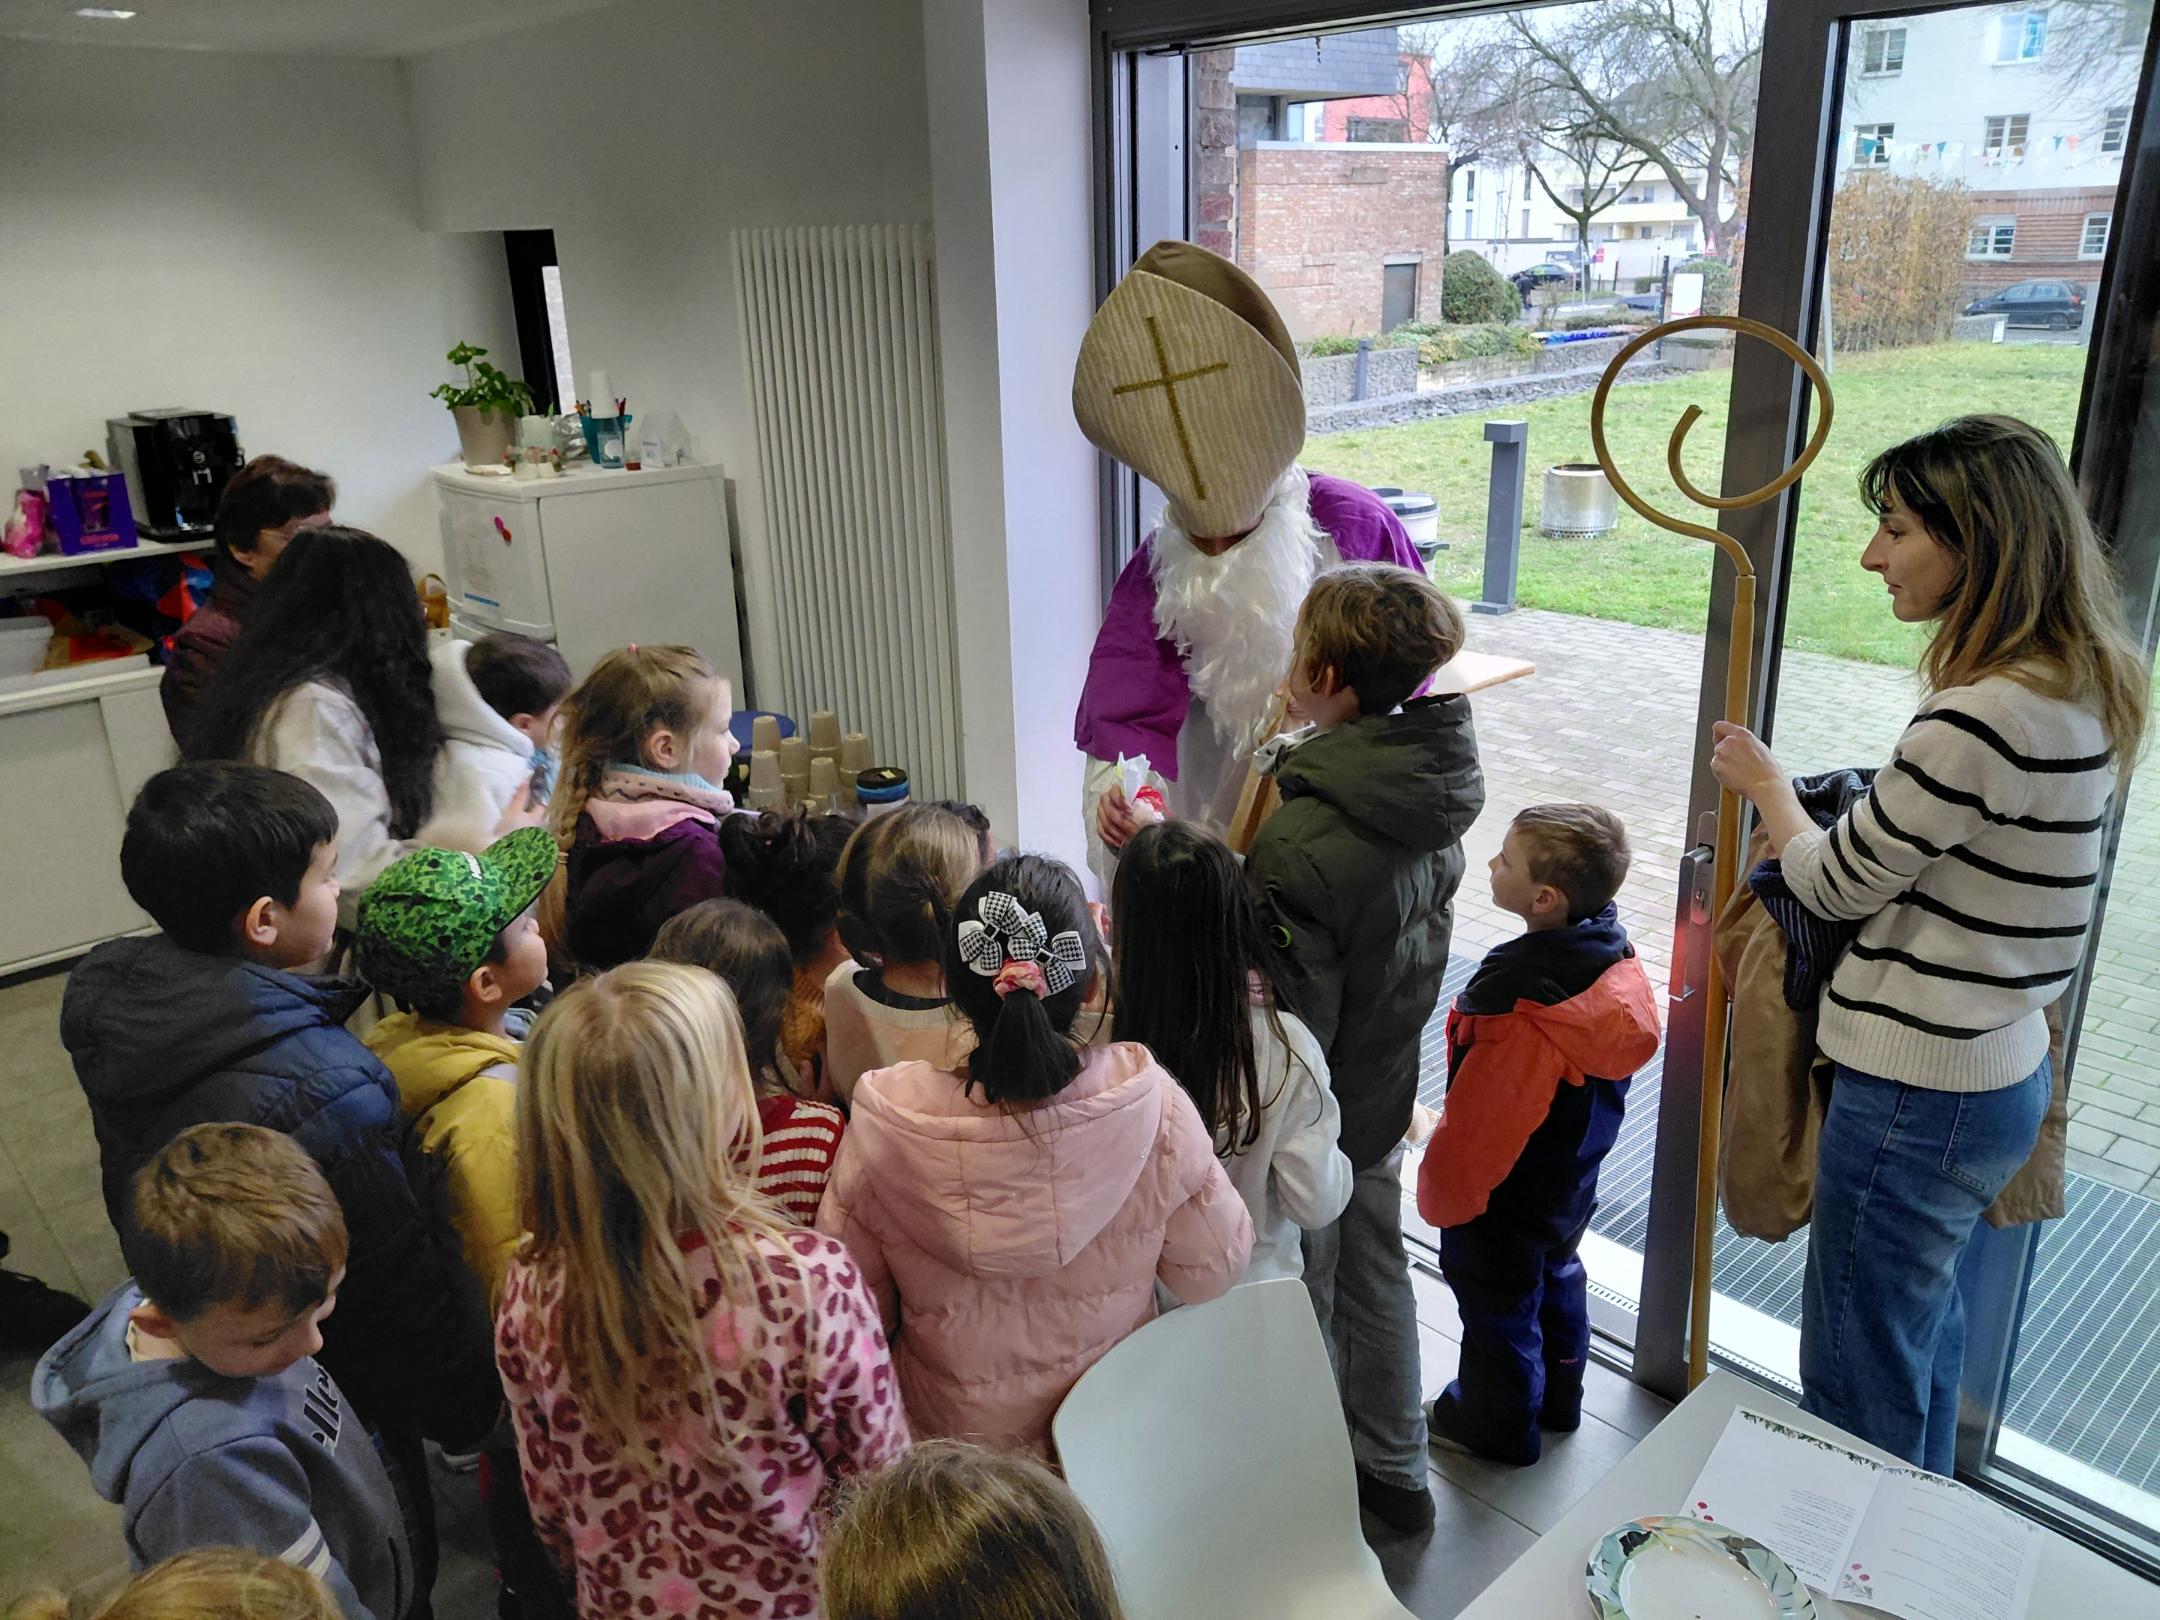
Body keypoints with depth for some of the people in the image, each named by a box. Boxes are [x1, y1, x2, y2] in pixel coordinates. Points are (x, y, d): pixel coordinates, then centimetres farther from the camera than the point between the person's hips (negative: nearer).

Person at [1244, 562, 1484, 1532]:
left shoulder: (1301, 844, -32)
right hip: (1385, 1096, 8)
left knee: (1300, 1301, 13)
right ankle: (1395, 1472, 43)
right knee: (1375, 1272, 24)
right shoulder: (1432, 798, -6)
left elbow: (1289, 1017, -26)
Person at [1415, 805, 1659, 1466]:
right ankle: (1558, 1396, 49)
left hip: (1507, 1193, -8)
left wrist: (1443, 1193, -13)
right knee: (1557, 1276, 28)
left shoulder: (1522, 994, -37)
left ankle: (1496, 1423, 36)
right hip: (1573, 1179, 8)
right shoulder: (1610, 950, -11)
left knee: (1497, 1300, 14)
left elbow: (1481, 1117, -28)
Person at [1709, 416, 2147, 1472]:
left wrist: (1767, 788, 2)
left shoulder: (1987, 718, -27)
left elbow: (1836, 884, -15)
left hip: (1917, 1095, -10)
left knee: (1858, 1382, 9)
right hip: (2000, 1067, 10)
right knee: (1924, 1325, 28)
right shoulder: (2074, 693, 4)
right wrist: (1815, 817, 8)